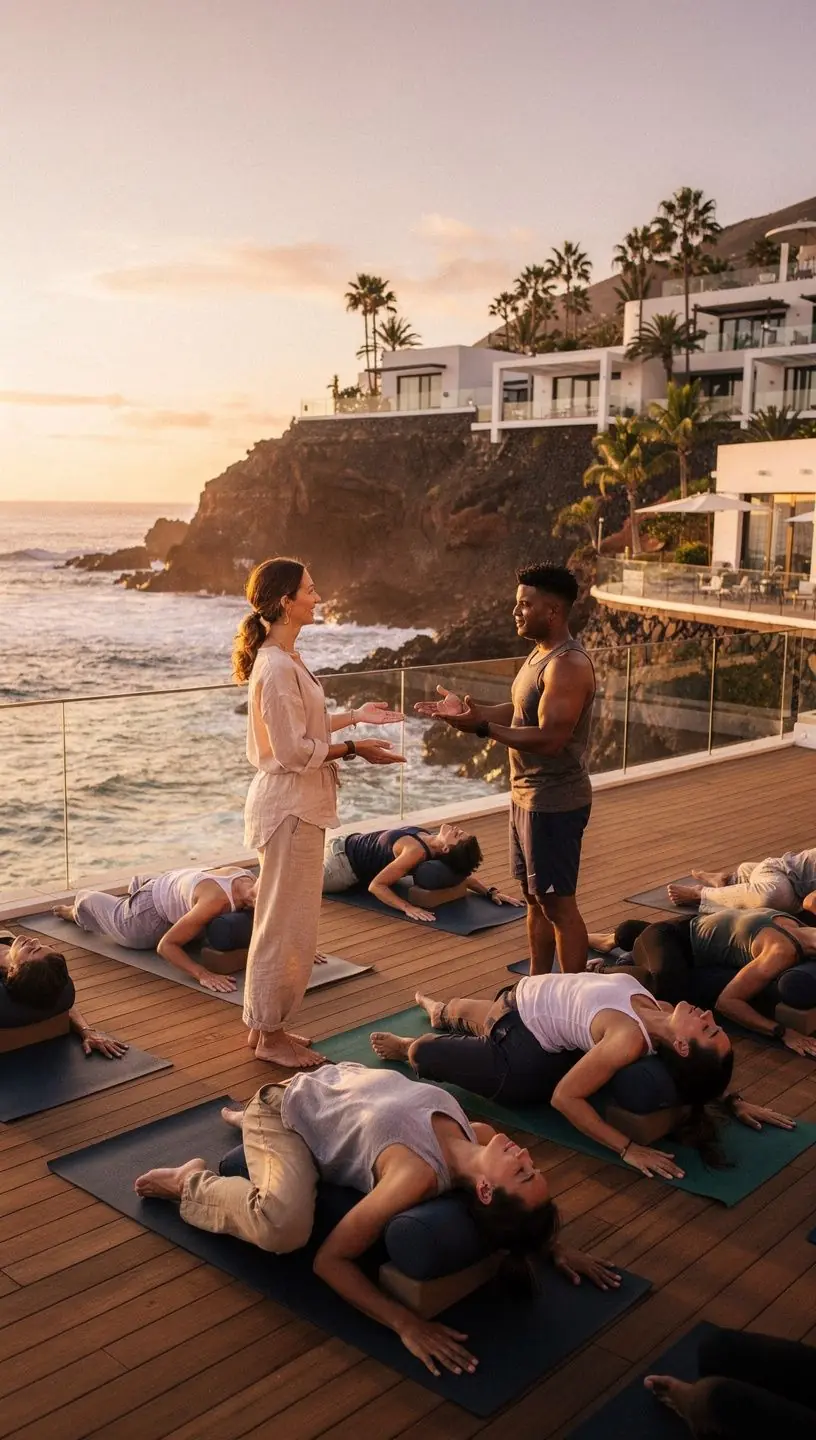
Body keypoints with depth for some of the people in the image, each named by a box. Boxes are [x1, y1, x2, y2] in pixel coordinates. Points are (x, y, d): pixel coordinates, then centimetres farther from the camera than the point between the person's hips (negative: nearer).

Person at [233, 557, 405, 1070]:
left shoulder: (283, 659, 11)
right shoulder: (278, 668, -21)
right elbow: (293, 751, -22)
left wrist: (353, 716, 15)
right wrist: (354, 749, -15)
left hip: (297, 803, 10)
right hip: (290, 806, -10)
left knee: (287, 921, 17)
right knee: (286, 923, 1)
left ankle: (268, 1024, 28)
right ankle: (270, 1035, 14)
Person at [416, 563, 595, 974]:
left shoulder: (568, 664, -21)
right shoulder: (541, 654, 11)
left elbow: (550, 737, -28)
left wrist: (482, 728, -30)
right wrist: (468, 710, 9)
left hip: (553, 803, -10)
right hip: (527, 797, 10)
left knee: (558, 904, -1)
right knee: (534, 897, 18)